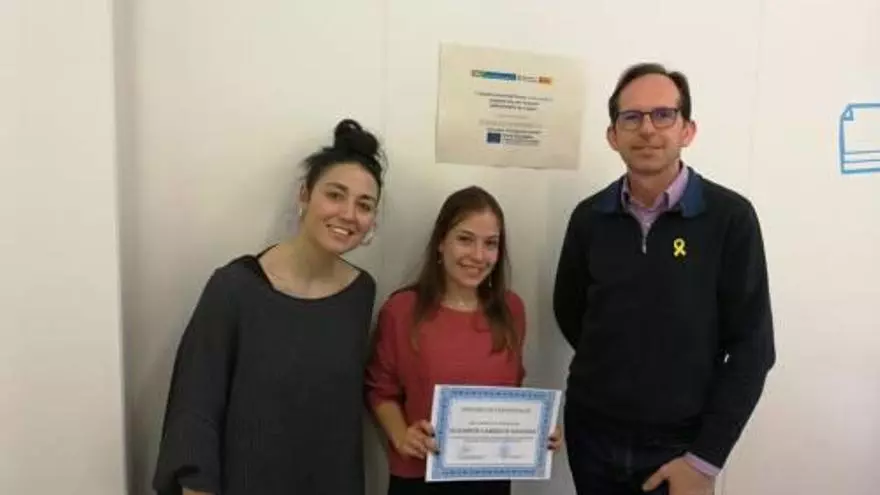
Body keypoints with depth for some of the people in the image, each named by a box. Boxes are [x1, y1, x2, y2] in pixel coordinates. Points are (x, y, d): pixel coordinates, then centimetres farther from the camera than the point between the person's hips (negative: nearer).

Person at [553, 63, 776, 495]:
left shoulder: (730, 217, -11)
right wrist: (611, 373, 4)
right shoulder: (589, 217, -3)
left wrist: (705, 458, -11)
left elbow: (752, 348, -10)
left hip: (680, 444, -2)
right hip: (591, 434, 3)